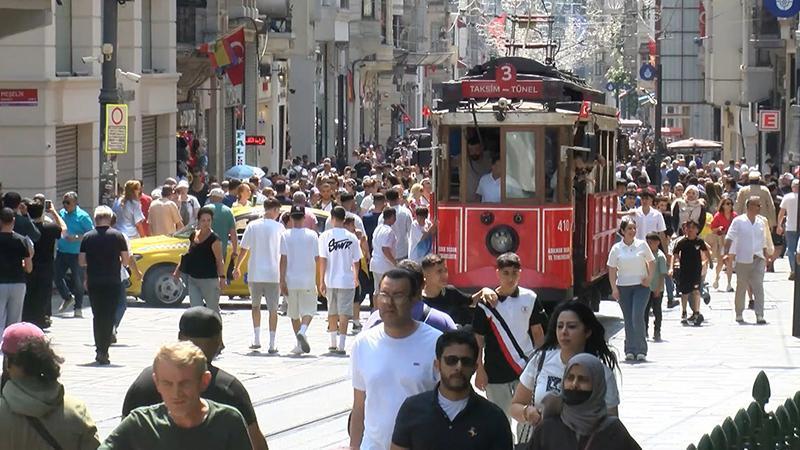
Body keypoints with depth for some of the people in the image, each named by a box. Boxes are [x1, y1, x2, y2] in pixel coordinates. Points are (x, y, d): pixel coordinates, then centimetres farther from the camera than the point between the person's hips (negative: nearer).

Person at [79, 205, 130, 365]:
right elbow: (125, 261, -3)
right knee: (108, 316, -1)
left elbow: (81, 261, 1)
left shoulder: (87, 237, 1)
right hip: (112, 282, -2)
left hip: (93, 282, 2)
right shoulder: (117, 236, -3)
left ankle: (100, 350, 17)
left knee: (97, 316, 15)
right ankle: (103, 352, -10)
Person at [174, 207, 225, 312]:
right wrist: (178, 270, 19)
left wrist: (222, 277, -19)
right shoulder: (193, 235, 9)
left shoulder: (214, 239, -11)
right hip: (192, 279, 6)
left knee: (213, 310, 5)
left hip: (209, 279, -6)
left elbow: (219, 260, -12)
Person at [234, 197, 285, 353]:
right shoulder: (279, 227, -4)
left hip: (255, 274, 1)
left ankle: (256, 339, 15)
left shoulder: (253, 226, 0)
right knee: (273, 309, 4)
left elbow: (244, 249, 5)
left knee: (255, 305, 20)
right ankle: (272, 344, -1)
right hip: (273, 274, -1)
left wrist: (237, 267, 17)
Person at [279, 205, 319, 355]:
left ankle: (299, 345, 14)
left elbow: (283, 258, -8)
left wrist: (282, 280, -7)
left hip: (291, 280, 0)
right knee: (308, 311, 5)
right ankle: (303, 330, -24)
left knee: (294, 313, 13)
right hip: (308, 281, 0)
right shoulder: (312, 235, -2)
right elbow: (317, 258, 0)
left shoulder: (286, 235, -5)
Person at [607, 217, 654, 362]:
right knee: (628, 319, 4)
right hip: (623, 287, 1)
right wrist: (614, 288, -4)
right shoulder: (616, 249, 0)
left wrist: (649, 278, -1)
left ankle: (641, 350, -7)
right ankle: (630, 351, 11)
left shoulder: (642, 245, 0)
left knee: (637, 317, -13)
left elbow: (651, 262, 11)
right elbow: (612, 269, 3)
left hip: (641, 286, -1)